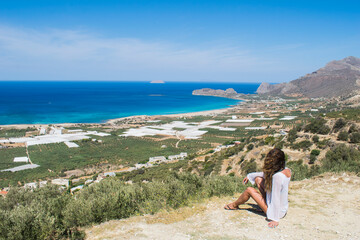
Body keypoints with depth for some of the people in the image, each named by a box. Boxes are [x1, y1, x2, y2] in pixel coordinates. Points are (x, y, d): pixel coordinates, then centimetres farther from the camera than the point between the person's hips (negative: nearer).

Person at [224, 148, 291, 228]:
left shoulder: (277, 176, -33)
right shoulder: (287, 170, -4)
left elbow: (276, 199, -29)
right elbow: (266, 174, 11)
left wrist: (275, 219, -23)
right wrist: (250, 176, 21)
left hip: (278, 212, -8)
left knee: (249, 190, -1)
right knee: (258, 179, 6)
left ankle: (235, 205, 26)